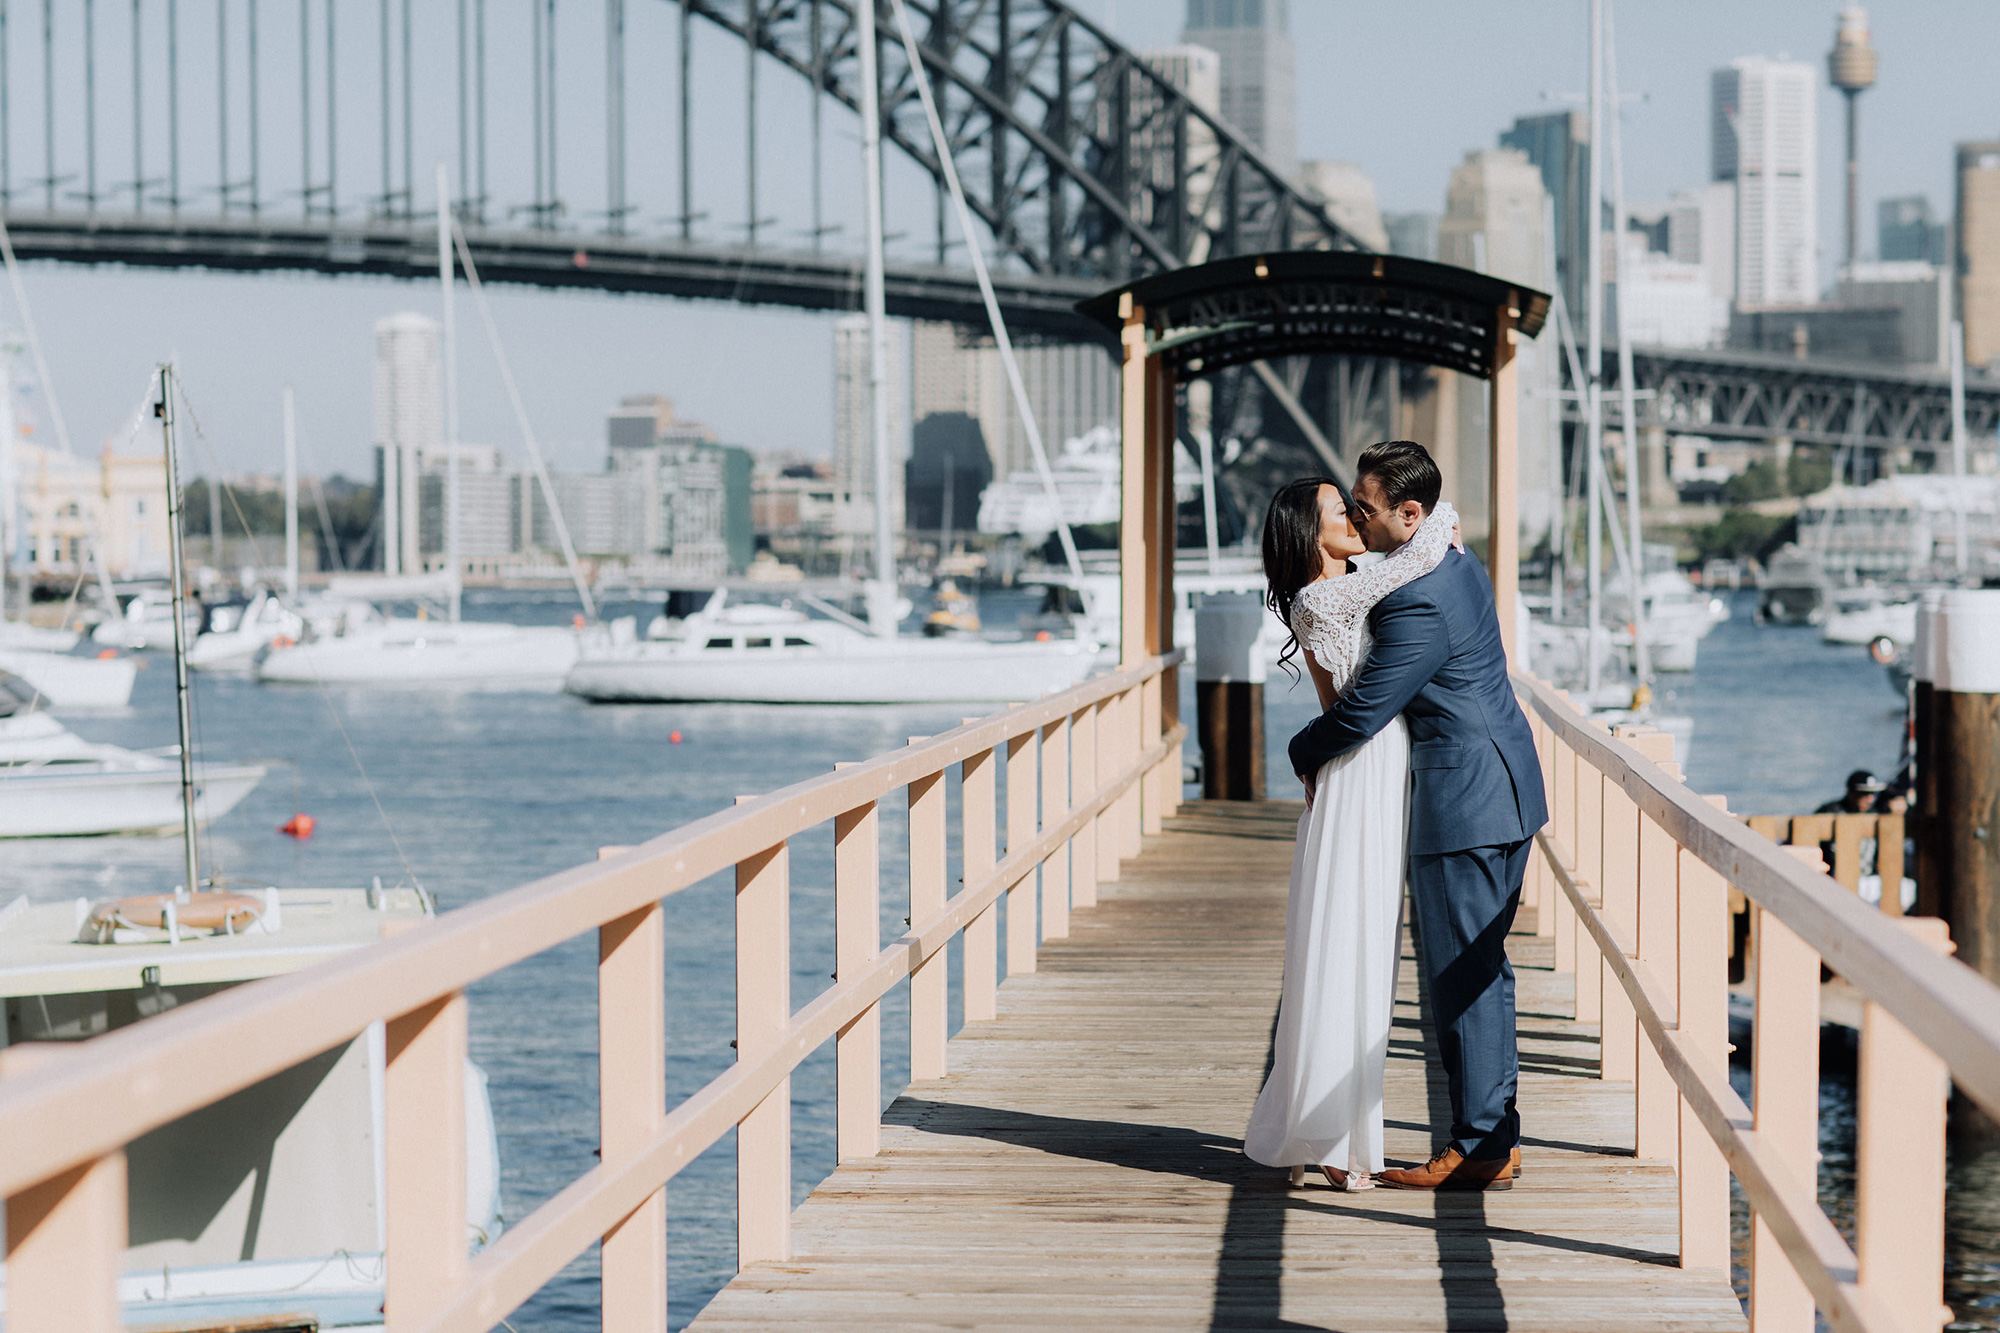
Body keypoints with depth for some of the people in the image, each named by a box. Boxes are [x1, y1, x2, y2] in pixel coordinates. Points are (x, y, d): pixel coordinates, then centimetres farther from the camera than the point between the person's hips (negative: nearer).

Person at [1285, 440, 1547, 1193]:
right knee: (1479, 969, 15)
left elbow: (1360, 713, -18)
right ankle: (1497, 1135, 20)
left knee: (1462, 973, -4)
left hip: (1464, 804, -10)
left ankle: (1478, 1149, 0)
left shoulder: (1416, 605, -21)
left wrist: (1304, 754, 1)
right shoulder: (1458, 565, 11)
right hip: (1505, 788, 10)